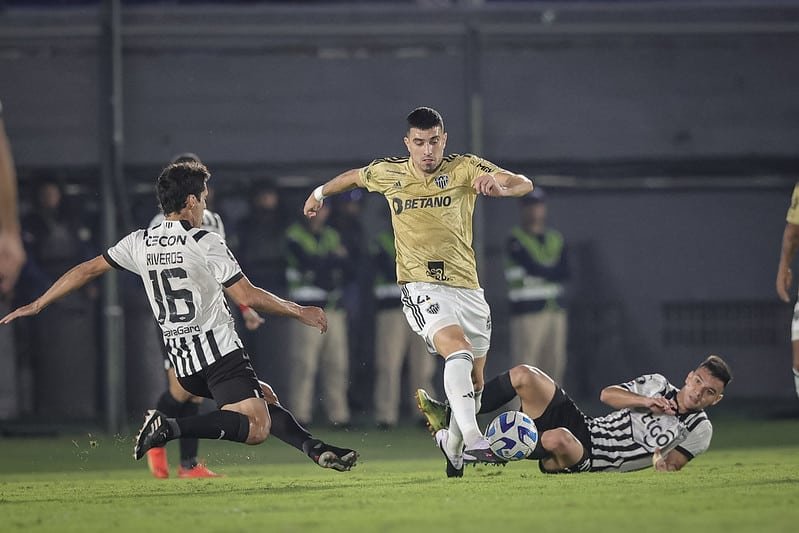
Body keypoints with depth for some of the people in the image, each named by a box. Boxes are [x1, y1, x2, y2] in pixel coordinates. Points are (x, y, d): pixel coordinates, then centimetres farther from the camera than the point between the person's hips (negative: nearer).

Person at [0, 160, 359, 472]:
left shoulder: (139, 243, 8)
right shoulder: (205, 243, -8)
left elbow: (88, 270, 14)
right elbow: (247, 296, -10)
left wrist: (36, 305, 23)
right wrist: (299, 313, 2)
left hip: (183, 367, 7)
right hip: (218, 350, -7)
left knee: (265, 398, 20)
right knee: (256, 428, -17)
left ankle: (315, 449, 3)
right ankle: (173, 428, -28)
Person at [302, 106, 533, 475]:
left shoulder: (465, 168, -3)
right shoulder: (388, 173, 3)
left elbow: (523, 184, -16)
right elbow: (353, 177, 26)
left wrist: (500, 187, -38)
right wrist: (320, 193, 39)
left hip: (467, 288, 2)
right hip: (421, 288, -2)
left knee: (474, 383, 9)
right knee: (458, 350, -30)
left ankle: (452, 445, 34)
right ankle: (471, 438, -41)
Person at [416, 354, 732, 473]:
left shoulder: (699, 430, -1)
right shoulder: (657, 385, 10)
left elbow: (670, 466, -1)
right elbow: (608, 395, 4)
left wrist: (660, 458, -24)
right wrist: (645, 402, -11)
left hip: (591, 459, -5)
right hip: (581, 425, 5)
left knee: (559, 439, -42)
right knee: (522, 376, -10)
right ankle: (450, 417, -1)